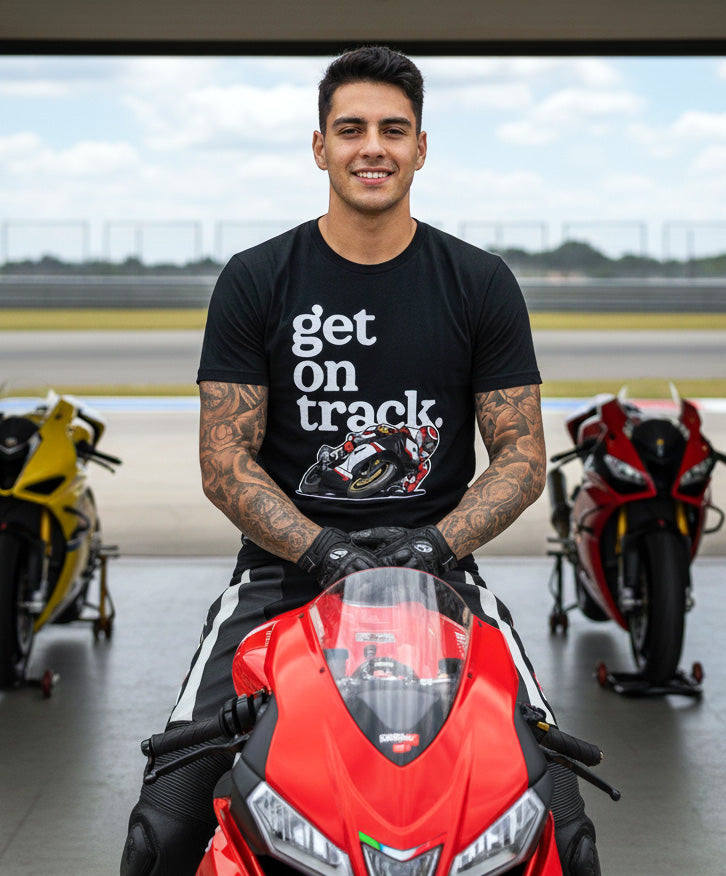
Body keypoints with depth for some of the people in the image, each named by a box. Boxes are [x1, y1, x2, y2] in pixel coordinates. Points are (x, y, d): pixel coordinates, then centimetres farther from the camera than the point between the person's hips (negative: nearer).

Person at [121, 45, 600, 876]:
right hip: (284, 566, 0)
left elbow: (522, 454, 5)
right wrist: (320, 548, -16)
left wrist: (437, 542, -13)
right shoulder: (255, 280, 2)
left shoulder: (480, 283, 5)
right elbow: (224, 459, -1)